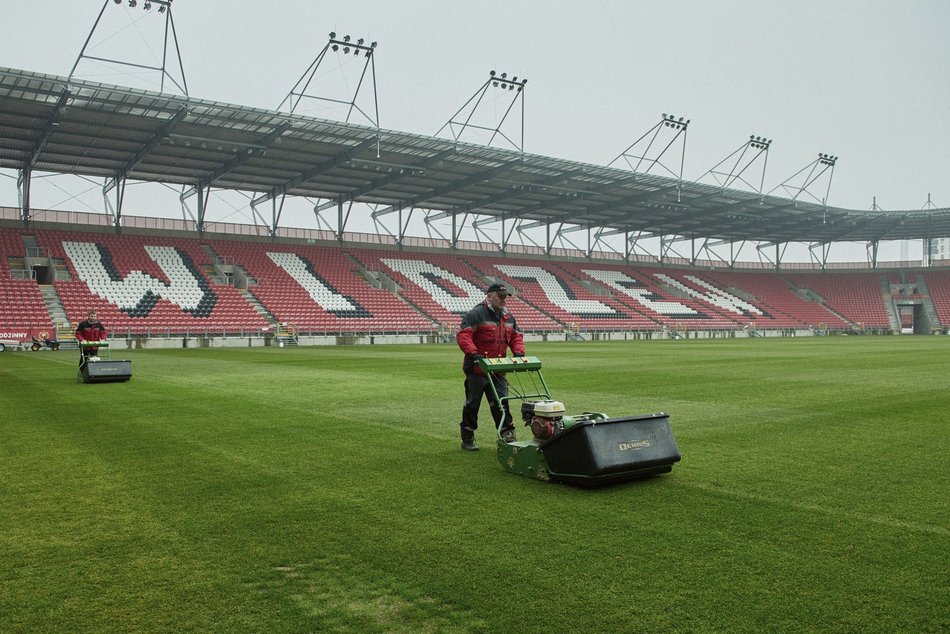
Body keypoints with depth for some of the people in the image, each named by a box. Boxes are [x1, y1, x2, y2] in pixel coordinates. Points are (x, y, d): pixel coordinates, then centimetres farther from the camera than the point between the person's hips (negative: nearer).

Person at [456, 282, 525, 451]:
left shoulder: (508, 317, 12)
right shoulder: (476, 314, -12)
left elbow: (516, 336, 17)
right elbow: (463, 336, -20)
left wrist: (519, 352, -2)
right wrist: (473, 353, -32)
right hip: (477, 369, -6)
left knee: (501, 403, 3)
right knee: (472, 404, 6)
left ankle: (507, 435, 6)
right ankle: (467, 439, 18)